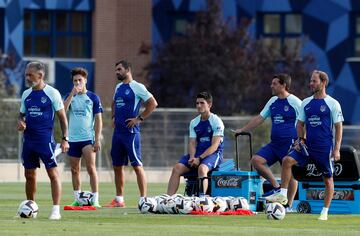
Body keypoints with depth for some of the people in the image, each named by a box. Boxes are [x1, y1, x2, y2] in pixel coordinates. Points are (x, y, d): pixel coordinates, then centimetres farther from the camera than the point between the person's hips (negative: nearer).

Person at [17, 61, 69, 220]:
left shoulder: (52, 93, -6)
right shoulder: (26, 94, 11)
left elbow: (62, 117, -3)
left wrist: (65, 138, -7)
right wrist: (20, 122, -2)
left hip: (45, 139, -6)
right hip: (29, 139, 6)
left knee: (53, 173, -8)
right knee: (29, 175, 11)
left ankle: (56, 210, -9)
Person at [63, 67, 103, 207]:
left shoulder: (93, 97, 1)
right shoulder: (70, 96, 9)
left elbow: (98, 119, 0)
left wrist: (97, 139, -7)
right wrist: (73, 94, -14)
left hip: (88, 138, -4)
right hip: (73, 138, 4)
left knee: (91, 168, -11)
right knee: (74, 170, 7)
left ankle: (95, 200, -11)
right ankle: (77, 199, 15)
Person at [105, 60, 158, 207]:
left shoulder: (136, 87, -8)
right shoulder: (118, 87, 16)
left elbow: (153, 103, -13)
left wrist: (139, 118, -14)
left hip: (131, 131, -8)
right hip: (118, 131, 8)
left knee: (137, 165, -9)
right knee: (117, 166, 11)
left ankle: (144, 199, -9)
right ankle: (119, 200, 19)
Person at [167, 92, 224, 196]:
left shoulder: (217, 122, -6)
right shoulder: (194, 123, 13)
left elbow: (214, 146, -13)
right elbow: (192, 143, 7)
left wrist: (199, 158, -22)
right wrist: (192, 158, -14)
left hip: (213, 154, -6)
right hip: (197, 154, 6)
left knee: (202, 168, -37)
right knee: (177, 168, -16)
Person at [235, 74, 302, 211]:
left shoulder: (295, 102, -8)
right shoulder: (273, 102, 14)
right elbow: (260, 118, 21)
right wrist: (243, 130, 20)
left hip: (290, 144, -7)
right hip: (274, 143, 7)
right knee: (256, 160, -7)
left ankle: (289, 206, 5)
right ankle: (276, 187, 2)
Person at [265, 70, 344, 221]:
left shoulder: (332, 104, -4)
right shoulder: (306, 103, 10)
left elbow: (338, 127, -4)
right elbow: (300, 124, 17)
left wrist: (337, 149, -10)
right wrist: (301, 139, -1)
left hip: (325, 147, -4)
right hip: (308, 145, 4)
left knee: (327, 178, 2)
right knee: (287, 160, -17)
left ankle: (325, 212, 12)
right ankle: (282, 194, -12)